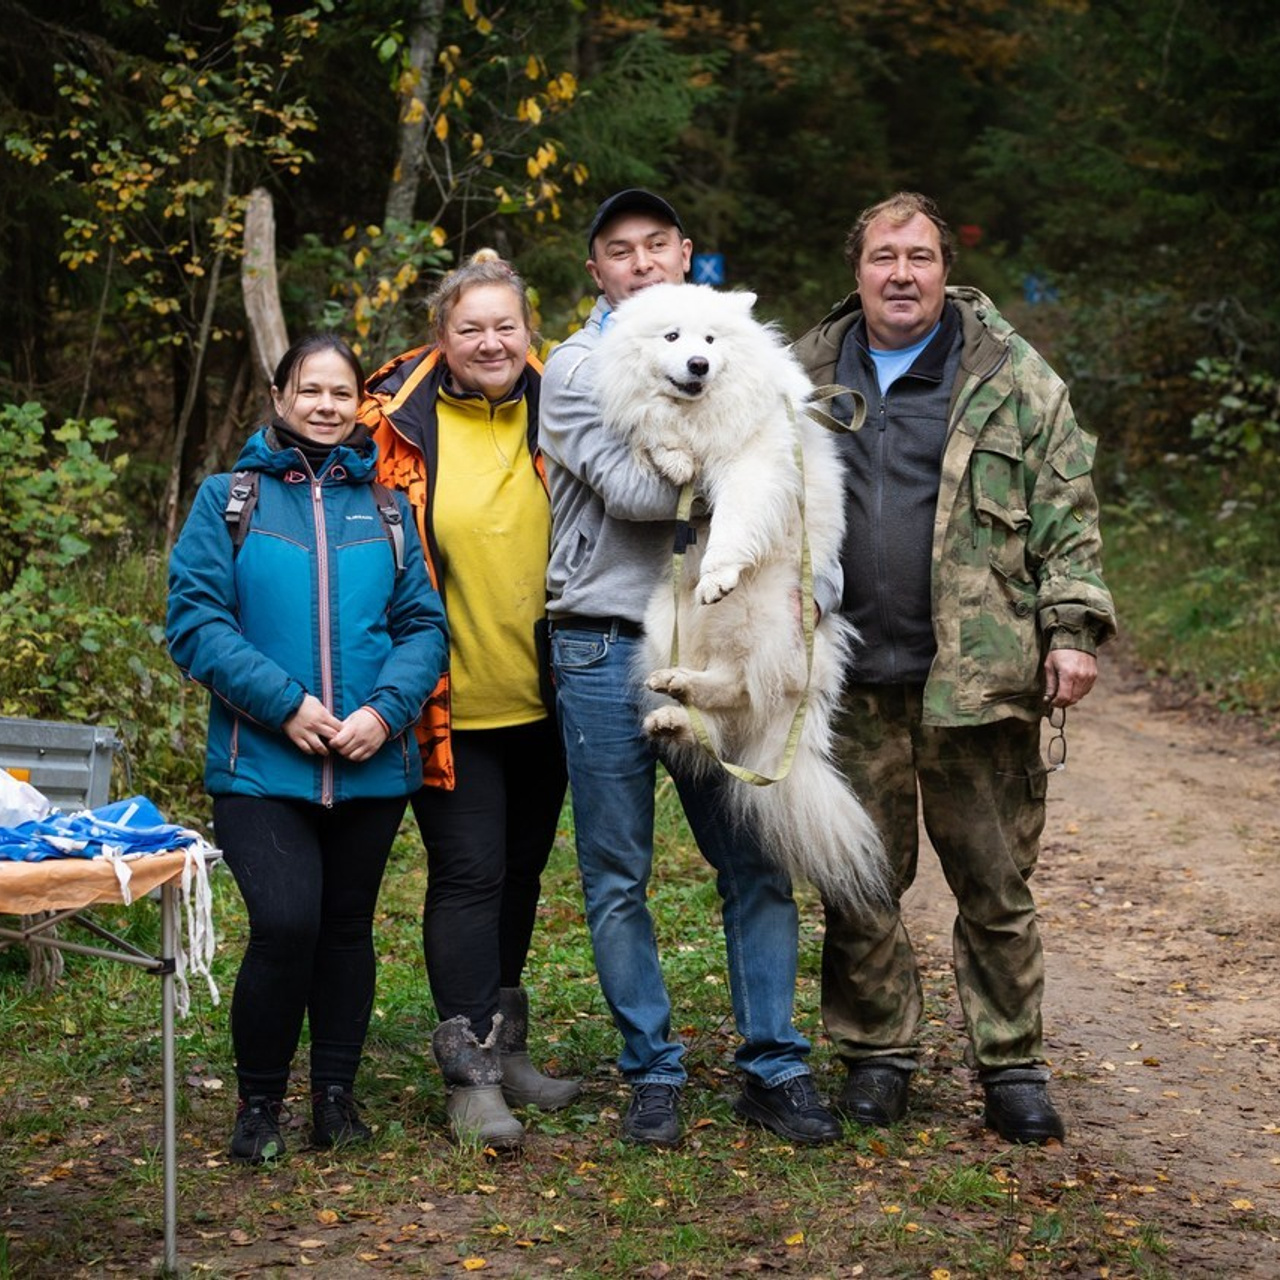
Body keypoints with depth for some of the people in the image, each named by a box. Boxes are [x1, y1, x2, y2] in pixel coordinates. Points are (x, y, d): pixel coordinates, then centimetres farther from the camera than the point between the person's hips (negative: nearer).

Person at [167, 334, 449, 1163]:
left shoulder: (386, 510, 10)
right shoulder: (229, 499, 3)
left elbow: (423, 624, 4)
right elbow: (197, 619, -6)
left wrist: (386, 710, -13)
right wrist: (283, 704, -15)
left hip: (371, 767, 3)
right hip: (261, 763, -3)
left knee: (348, 926, 12)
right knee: (286, 924, -14)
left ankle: (336, 1095, 26)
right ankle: (259, 1102, 6)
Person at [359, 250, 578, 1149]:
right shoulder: (397, 422, -7)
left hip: (543, 695, 4)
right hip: (451, 703, -4)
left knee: (521, 874, 14)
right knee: (469, 875, -6)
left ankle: (506, 1048, 29)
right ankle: (471, 1075, 1)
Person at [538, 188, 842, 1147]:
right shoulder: (578, 367, 0)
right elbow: (631, 491, -14)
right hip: (607, 647, -3)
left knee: (758, 862, 3)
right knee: (618, 877, 3)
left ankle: (775, 1067, 12)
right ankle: (652, 1072, 15)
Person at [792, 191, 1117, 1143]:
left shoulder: (1014, 377, 4)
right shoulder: (805, 378, 11)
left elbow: (1067, 516, 3)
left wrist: (1073, 629, -5)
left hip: (979, 673, -2)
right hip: (850, 680, 2)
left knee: (996, 883, 5)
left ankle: (1013, 1064, 18)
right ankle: (877, 1055, 24)